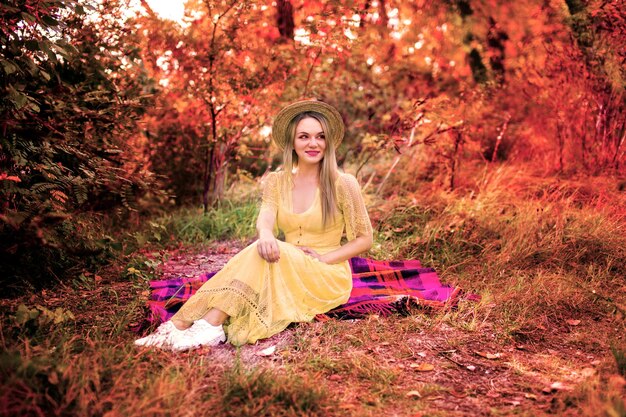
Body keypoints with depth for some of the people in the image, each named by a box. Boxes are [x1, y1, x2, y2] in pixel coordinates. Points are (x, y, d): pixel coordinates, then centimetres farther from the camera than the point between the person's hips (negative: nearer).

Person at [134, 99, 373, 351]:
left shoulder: (343, 184, -6)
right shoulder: (277, 182, 6)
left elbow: (364, 240, -2)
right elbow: (265, 218, -12)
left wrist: (323, 259, -15)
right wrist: (265, 234, -37)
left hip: (327, 278, -3)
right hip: (288, 272, 3)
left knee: (259, 257, -31)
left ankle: (210, 325, -39)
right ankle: (178, 326, -38)